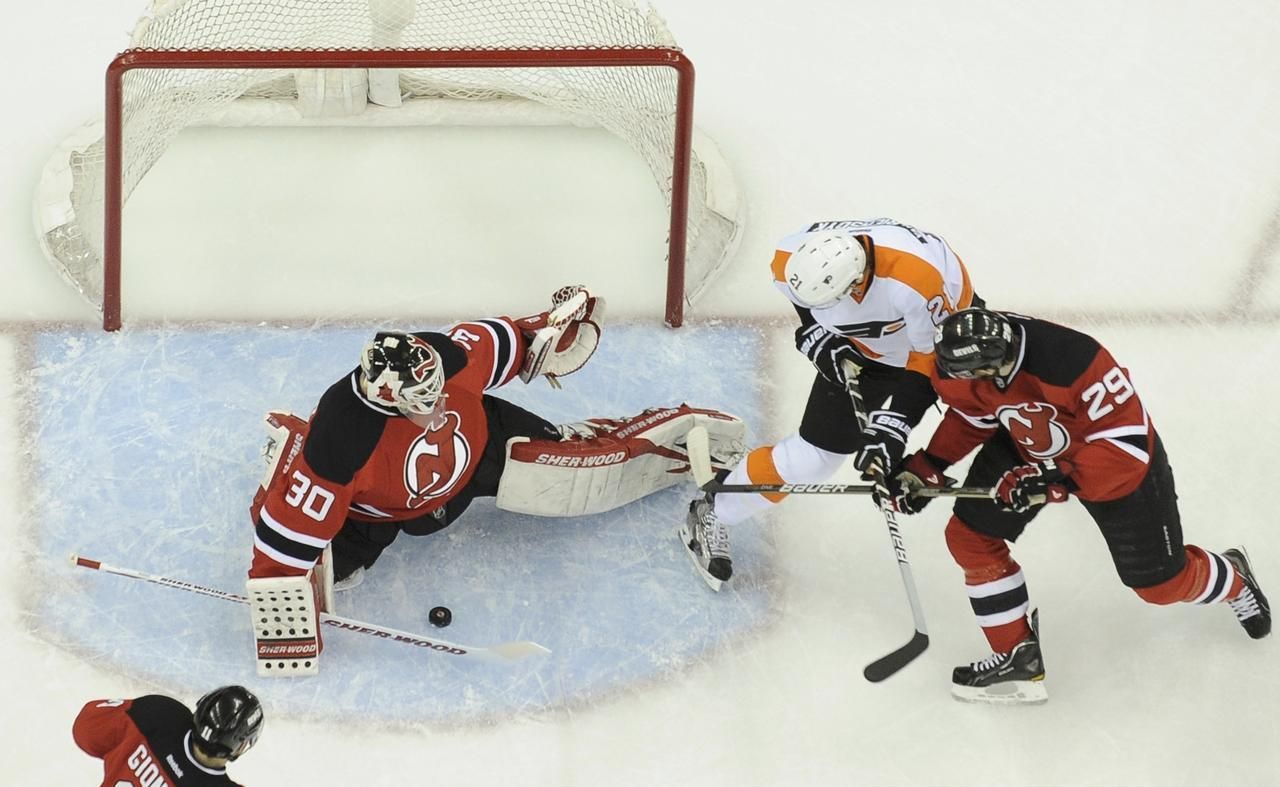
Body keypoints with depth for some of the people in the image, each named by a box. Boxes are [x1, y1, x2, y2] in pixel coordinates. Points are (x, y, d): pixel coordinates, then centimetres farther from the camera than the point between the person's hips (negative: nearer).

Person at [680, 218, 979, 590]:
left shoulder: (916, 278, -45)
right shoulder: (791, 258, -30)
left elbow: (933, 355, -29)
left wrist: (892, 424, -30)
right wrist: (815, 335, -16)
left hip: (945, 326, -2)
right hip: (863, 347, 2)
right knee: (815, 453, 3)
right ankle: (713, 515, 21)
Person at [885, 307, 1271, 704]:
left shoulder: (1072, 362, -43)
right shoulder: (959, 364, -24)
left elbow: (1127, 442, -36)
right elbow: (972, 414, -1)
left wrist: (1056, 481, -41)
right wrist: (927, 467, -10)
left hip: (1123, 459, -5)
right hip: (1025, 446, 5)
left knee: (1162, 583, 7)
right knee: (969, 535, -7)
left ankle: (1233, 578, 44)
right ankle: (1017, 657, 8)